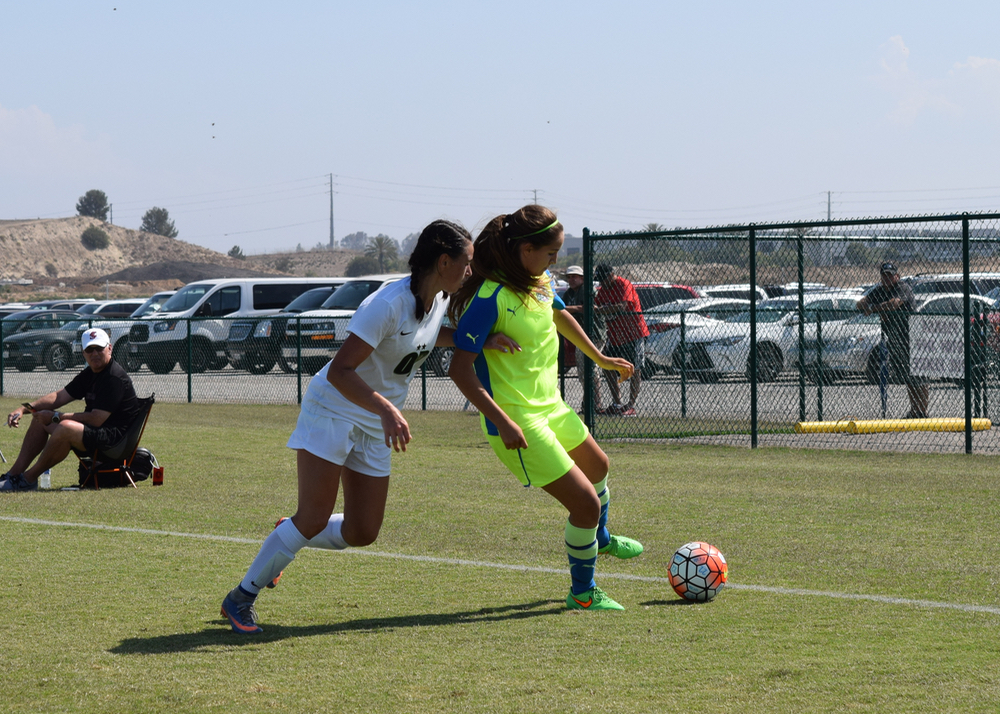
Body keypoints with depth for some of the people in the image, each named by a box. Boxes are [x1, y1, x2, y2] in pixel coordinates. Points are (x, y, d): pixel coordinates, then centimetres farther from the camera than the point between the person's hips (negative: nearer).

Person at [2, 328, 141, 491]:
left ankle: (28, 479, -19)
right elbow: (59, 396, 15)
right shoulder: (89, 373, 11)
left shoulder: (115, 378, -19)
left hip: (113, 434, -11)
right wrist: (25, 408, 0)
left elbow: (96, 419, -24)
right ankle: (14, 473, 7)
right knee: (40, 419, 15)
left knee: (66, 427, -35)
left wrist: (55, 417, -20)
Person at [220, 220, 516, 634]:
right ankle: (241, 599, 0)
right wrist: (387, 409, -39)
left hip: (375, 428, 8)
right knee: (315, 520, -15)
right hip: (332, 412, -8)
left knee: (362, 533, 3)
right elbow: (340, 371, -28)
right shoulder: (389, 304, -25)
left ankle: (287, 538, 30)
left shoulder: (438, 300, 1)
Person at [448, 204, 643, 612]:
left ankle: (600, 539, 62)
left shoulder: (540, 283, 1)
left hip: (551, 407, 10)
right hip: (519, 424, -10)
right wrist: (502, 422, -31)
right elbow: (461, 370, -25)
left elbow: (560, 317, 25)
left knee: (596, 466, 32)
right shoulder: (490, 298, -25)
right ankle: (582, 593, 13)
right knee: (585, 502, -9)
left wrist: (600, 358, 37)